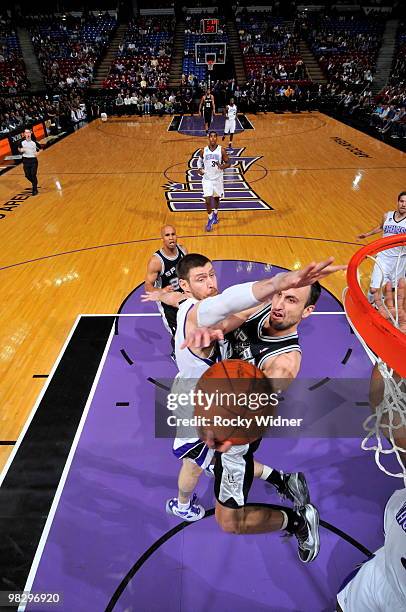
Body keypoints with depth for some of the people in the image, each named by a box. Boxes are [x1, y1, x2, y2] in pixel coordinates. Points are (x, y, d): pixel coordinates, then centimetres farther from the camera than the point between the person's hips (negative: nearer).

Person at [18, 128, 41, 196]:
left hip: (33, 160, -2)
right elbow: (19, 149, 16)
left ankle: (35, 189, 9)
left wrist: (37, 152, -10)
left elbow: (40, 149, 8)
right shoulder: (22, 142, 0)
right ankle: (34, 183, 35)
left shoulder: (34, 142, -5)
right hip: (25, 160, 3)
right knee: (27, 175, 6)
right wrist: (21, 150, -7)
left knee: (33, 175, -4)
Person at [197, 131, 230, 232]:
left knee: (216, 198, 18)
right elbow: (199, 161, 13)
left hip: (218, 178, 1)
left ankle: (215, 215, 45)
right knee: (208, 200, -10)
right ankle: (210, 220, 9)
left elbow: (228, 163, -3)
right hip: (207, 179, -1)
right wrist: (199, 169, -8)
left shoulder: (221, 150, -7)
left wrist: (223, 166, -25)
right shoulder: (203, 151, -4)